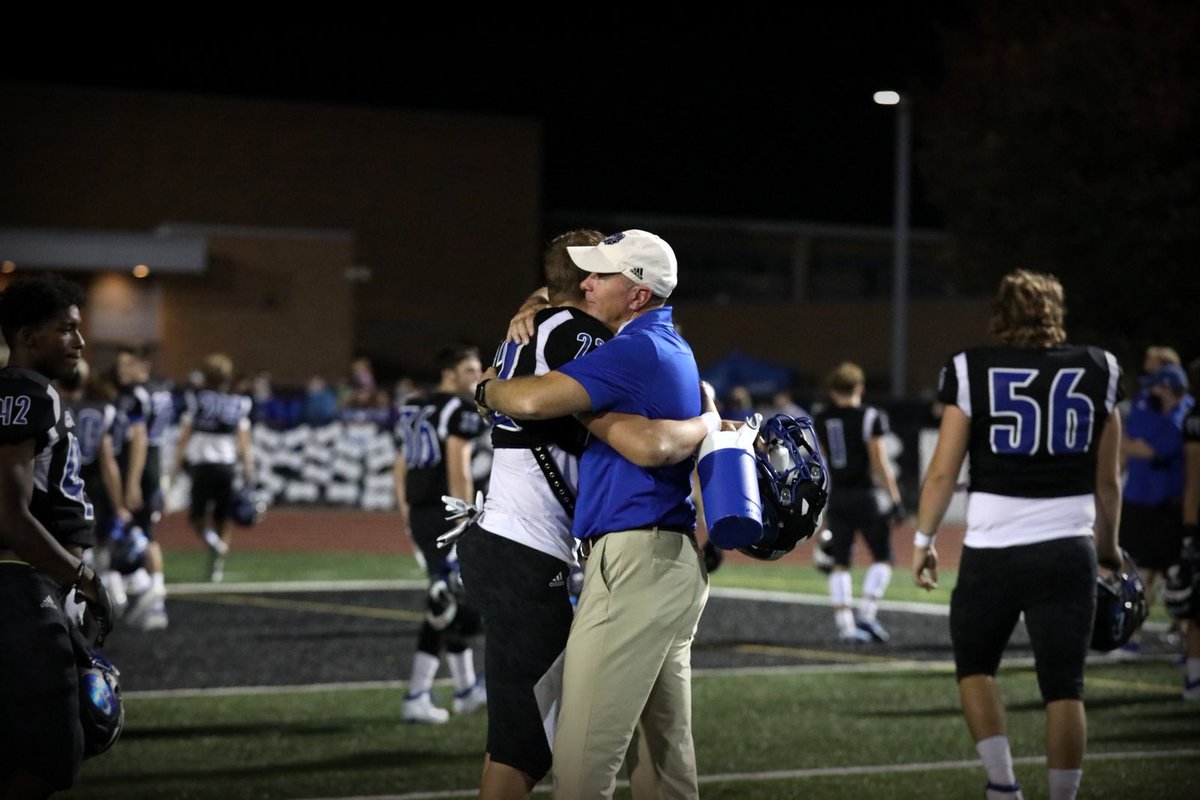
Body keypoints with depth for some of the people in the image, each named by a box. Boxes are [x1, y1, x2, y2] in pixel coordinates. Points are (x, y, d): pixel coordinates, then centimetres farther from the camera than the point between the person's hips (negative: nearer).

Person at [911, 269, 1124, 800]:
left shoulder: (972, 371, -1)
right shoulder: (1097, 371, 6)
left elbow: (943, 472, -2)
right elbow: (1108, 482, 11)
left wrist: (922, 541, 10)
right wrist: (1109, 546, 25)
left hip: (992, 551, -1)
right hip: (1068, 551, 1)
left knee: (975, 668, 18)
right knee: (1064, 688, 7)